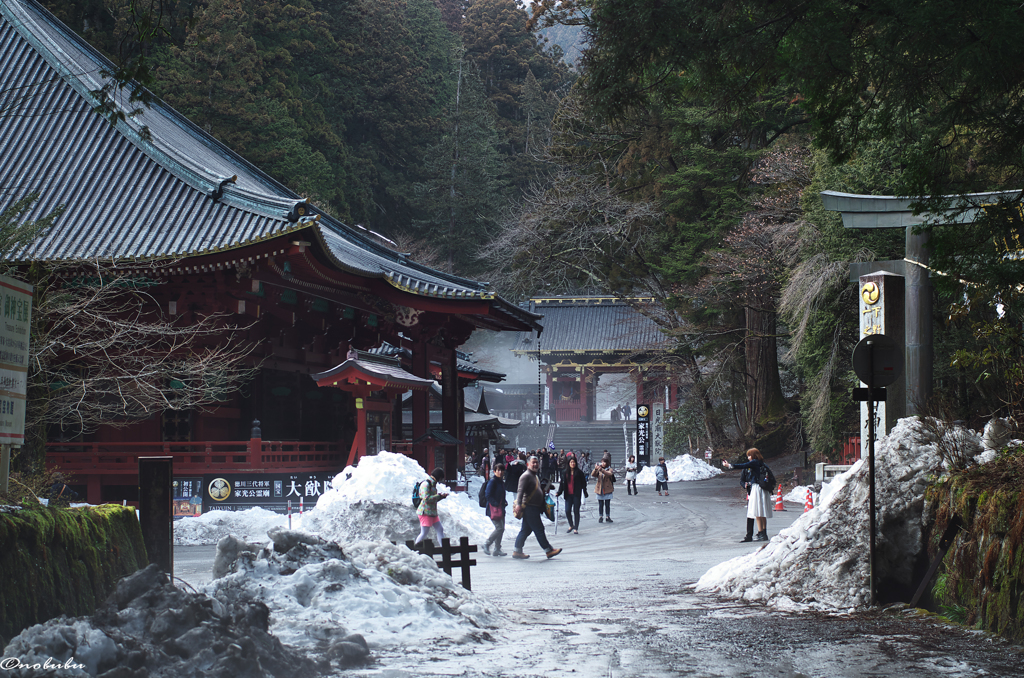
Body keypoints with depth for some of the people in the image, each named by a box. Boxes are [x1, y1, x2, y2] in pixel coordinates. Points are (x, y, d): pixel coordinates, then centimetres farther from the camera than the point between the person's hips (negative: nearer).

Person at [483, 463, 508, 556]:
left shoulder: (502, 482, 16)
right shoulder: (492, 481, -11)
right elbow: (487, 495, -16)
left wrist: (505, 502, 6)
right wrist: (496, 504, -19)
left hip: (500, 509, 9)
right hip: (493, 509, -9)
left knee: (501, 529, 8)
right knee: (499, 528, -14)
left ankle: (497, 549, 14)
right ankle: (486, 544, 1)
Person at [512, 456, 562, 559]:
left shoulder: (535, 476, 20)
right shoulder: (526, 476, -11)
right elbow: (521, 491, -21)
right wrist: (518, 504, -30)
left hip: (534, 508, 10)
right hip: (529, 507, -10)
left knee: (526, 530, 11)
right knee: (539, 529, -5)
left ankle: (517, 551, 14)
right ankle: (548, 550, -2)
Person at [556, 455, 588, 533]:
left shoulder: (579, 472, 0)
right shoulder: (565, 473, 8)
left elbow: (583, 483, 2)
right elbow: (562, 483, 10)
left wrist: (585, 493, -3)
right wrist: (559, 492, 1)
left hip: (577, 495, -2)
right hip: (568, 495, 3)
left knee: (576, 511, 1)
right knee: (567, 511, -4)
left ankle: (576, 528, 9)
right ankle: (571, 525, 19)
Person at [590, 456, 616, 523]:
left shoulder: (609, 469, 1)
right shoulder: (598, 470, 9)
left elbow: (609, 474, -22)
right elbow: (593, 475, -5)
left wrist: (601, 470, -34)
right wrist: (595, 469, -24)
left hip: (607, 490, -2)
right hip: (599, 490, 2)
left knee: (607, 504, 3)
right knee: (600, 504, 4)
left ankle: (608, 517, 11)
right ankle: (601, 517, 11)